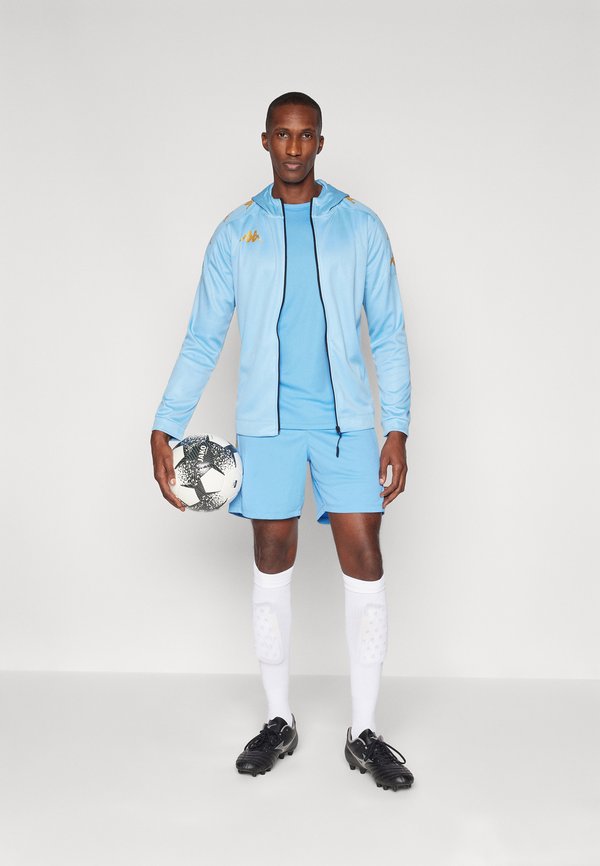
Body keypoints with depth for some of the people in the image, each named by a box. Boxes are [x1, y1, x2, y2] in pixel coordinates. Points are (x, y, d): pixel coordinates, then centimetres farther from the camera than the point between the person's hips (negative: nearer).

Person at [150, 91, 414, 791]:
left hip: (346, 419, 0)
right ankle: (279, 722, 22)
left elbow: (388, 334, 5)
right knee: (273, 564, 7)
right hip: (267, 423, 1)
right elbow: (202, 340, 7)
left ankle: (363, 733, 11)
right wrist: (164, 430, 0)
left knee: (364, 563, -3)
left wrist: (397, 428, -3)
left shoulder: (361, 226, 7)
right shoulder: (235, 233, 8)